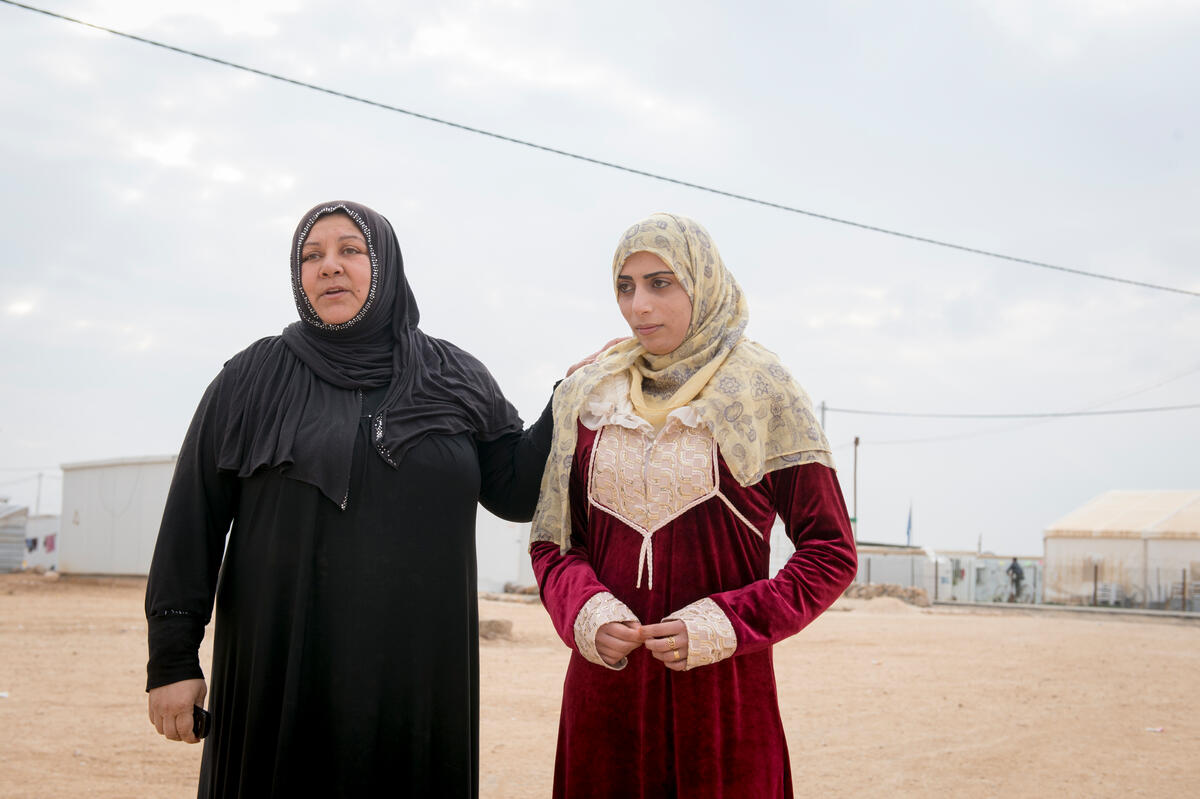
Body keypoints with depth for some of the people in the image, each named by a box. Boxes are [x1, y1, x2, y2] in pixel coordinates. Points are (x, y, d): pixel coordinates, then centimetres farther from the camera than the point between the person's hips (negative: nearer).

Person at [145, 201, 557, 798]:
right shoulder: (254, 379, 3)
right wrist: (172, 657, -5)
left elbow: (517, 493, 6)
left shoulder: (452, 381, 8)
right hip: (279, 674, -1)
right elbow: (193, 519, 0)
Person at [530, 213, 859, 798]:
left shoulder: (763, 391, -1)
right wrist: (585, 613, -9)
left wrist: (724, 625, -13)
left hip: (723, 688, -2)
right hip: (604, 683, 3)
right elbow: (551, 540, 11)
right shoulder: (584, 397, 9)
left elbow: (831, 551, -2)